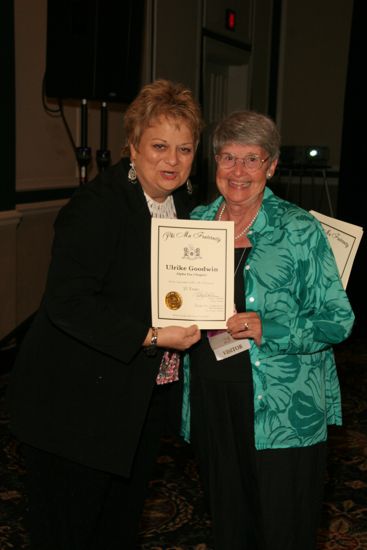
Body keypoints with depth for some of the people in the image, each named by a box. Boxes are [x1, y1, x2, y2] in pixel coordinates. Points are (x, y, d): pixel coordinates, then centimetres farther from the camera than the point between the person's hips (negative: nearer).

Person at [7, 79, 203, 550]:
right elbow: (67, 302, -27)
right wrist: (150, 337, -28)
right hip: (76, 406, -7)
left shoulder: (184, 205, 7)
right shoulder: (96, 205, -19)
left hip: (144, 400, 8)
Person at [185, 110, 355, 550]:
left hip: (283, 412, -4)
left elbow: (337, 319, -9)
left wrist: (268, 330, -22)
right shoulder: (197, 221, 6)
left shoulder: (299, 230, -8)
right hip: (210, 396, 4)